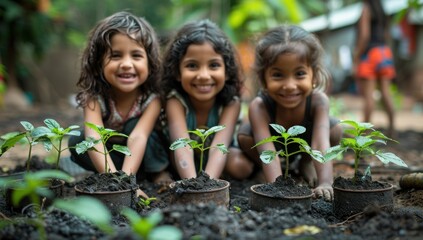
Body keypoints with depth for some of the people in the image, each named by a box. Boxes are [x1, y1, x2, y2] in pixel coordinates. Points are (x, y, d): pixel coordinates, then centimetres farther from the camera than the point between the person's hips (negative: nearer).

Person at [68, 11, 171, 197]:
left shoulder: (152, 97, -28)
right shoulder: (94, 96, -27)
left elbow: (138, 137, -42)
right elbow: (94, 138, -44)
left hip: (142, 154, -2)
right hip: (108, 153, 2)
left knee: (134, 125, -31)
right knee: (77, 143, -26)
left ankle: (159, 176, -16)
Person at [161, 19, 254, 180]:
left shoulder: (231, 103, -28)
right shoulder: (175, 102, -30)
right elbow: (182, 146, -47)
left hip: (219, 161, 1)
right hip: (188, 163, -1)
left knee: (241, 168, -28)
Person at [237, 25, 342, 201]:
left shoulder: (318, 101, -37)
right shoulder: (259, 107, -41)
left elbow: (320, 144, -47)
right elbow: (267, 150, -49)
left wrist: (325, 184, -61)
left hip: (304, 141, 2)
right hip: (271, 136, -1)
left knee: (335, 130, -24)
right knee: (244, 137, -31)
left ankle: (305, 162, 4)